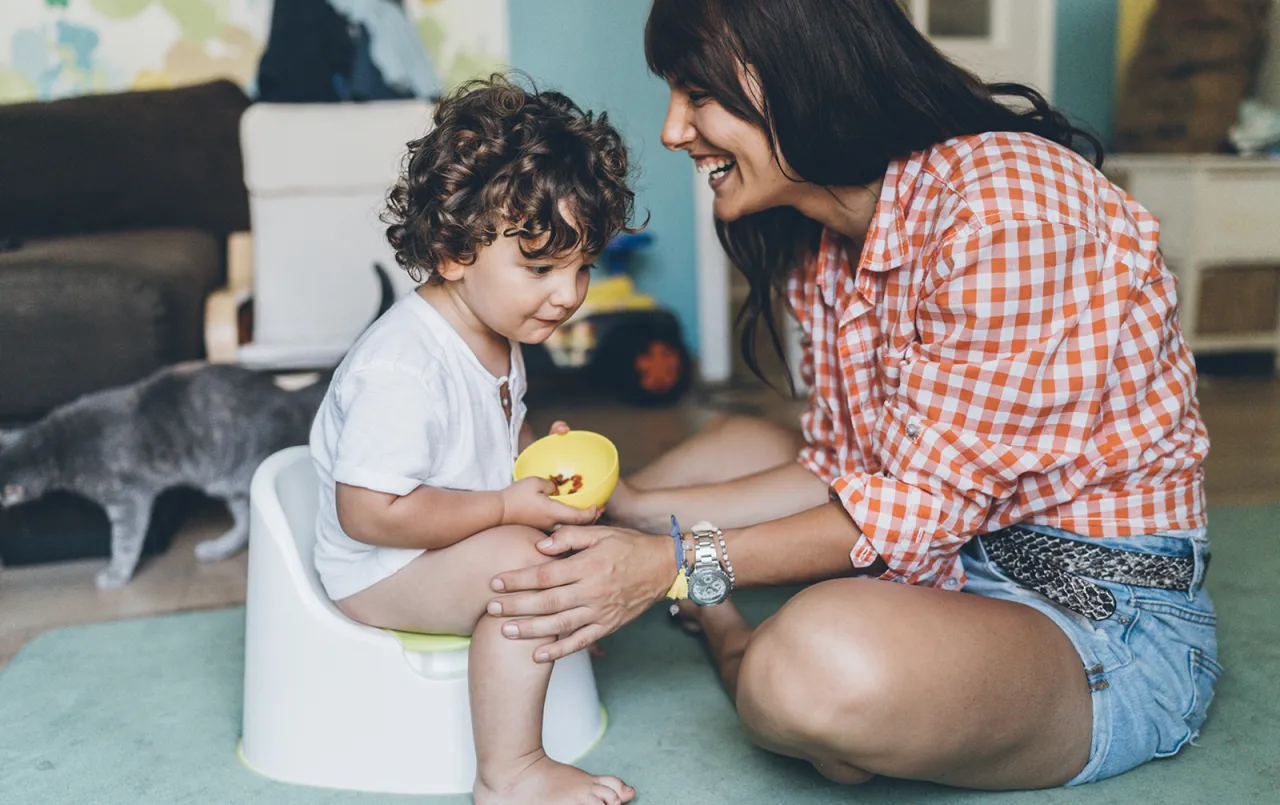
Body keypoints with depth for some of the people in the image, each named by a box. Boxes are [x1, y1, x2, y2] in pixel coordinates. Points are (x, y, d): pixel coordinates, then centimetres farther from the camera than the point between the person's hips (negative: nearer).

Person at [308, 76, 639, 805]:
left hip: (458, 544, 9)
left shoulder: (497, 333, -2)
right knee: (523, 561, -29)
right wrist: (510, 507, -28)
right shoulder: (402, 368, -32)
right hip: (378, 570, -9)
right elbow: (369, 513, -32)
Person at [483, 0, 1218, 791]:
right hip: (953, 558, 8)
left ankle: (736, 647, -1)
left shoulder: (1006, 206, -24)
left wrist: (681, 565, -21)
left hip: (1106, 614, -8)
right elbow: (837, 470, 4)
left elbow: (931, 500, -22)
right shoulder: (824, 236, 4)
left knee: (826, 661, -33)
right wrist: (628, 507, -3)